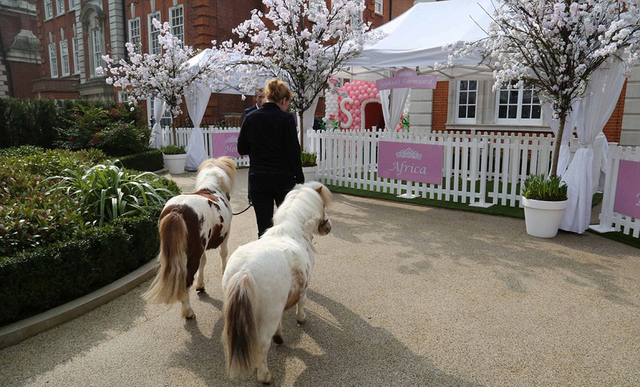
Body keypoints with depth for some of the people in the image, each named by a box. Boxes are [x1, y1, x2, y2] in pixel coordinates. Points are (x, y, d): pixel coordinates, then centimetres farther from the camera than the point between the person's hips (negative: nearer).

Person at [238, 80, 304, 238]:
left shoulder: (250, 118, 2)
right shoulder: (286, 118, -8)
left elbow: (241, 149, 7)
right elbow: (293, 152, -10)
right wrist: (299, 179, -4)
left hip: (257, 179, 2)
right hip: (283, 178, -2)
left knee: (264, 226, 6)